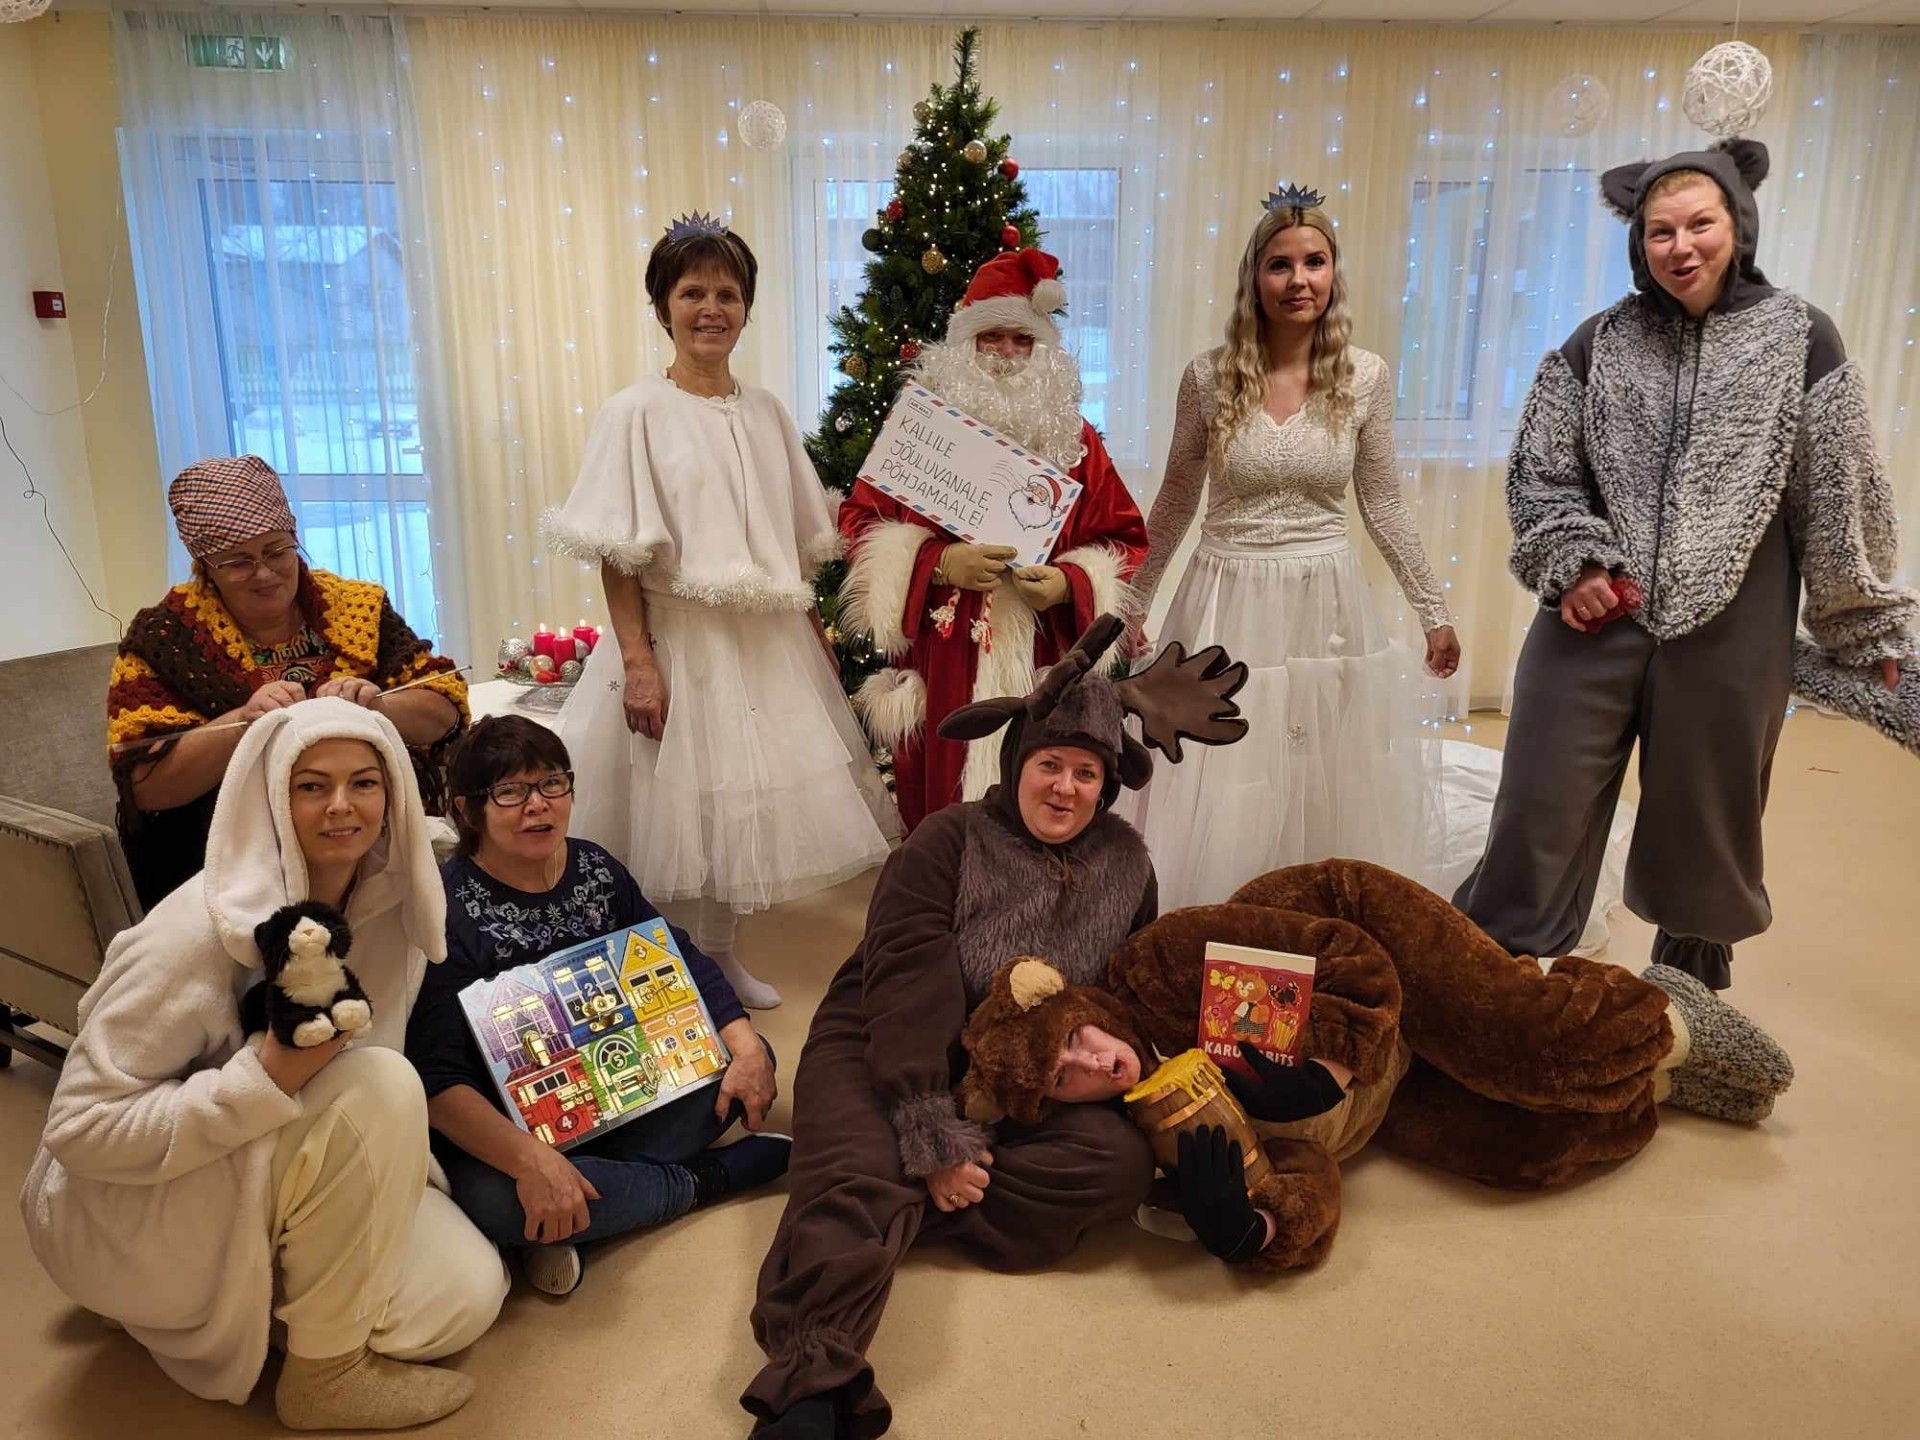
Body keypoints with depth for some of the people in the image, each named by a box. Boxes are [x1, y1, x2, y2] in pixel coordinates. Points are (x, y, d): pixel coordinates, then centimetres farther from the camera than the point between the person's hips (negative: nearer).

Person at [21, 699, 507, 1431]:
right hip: (128, 1216, -6)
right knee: (377, 1085, -30)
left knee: (467, 1297, -6)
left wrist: (406, 1157, -6)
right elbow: (79, 1130, -24)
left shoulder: (390, 902, -8)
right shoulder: (202, 928, -27)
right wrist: (267, 1076, -35)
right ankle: (323, 1373, -13)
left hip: (270, 1173, 7)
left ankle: (269, 1289, 15)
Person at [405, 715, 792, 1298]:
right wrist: (529, 1159, -39)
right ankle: (705, 1179, -14)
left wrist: (747, 1047, -9)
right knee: (488, 1198, -37)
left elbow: (680, 960, 7)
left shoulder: (596, 869, 1)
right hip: (505, 1123, -6)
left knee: (748, 1054, -3)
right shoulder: (444, 909, -17)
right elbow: (437, 1076, -25)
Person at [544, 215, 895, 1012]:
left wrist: (817, 635, 12)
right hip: (678, 636, -5)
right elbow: (617, 557, -11)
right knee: (670, 802, 3)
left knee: (743, 794, 12)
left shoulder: (766, 412, 9)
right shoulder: (635, 413, -7)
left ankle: (718, 950, 29)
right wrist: (636, 660, -17)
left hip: (767, 640, 5)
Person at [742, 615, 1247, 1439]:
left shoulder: (1125, 863, 4)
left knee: (1122, 1159, -22)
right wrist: (934, 1139, -25)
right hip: (883, 1057, -4)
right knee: (862, 1181, -31)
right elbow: (910, 985, -19)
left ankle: (893, 1203, -23)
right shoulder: (950, 840, -10)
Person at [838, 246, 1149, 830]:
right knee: (940, 810, 4)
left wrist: (1071, 583, -10)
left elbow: (1127, 540, 10)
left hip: (1044, 663, 1)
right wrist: (935, 562, -14)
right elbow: (859, 519, 2)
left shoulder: (1073, 436, 9)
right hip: (940, 658, -1)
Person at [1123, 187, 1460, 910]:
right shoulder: (1208, 376, -5)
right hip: (1228, 608, -1)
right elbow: (1175, 503, 7)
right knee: (1216, 815, 6)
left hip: (1328, 608, 1)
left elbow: (1382, 505, 7)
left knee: (1331, 805, 10)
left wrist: (1434, 611, 9)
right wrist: (1132, 603, 12)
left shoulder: (1367, 376, -2)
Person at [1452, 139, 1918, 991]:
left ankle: (1691, 996, 37)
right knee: (1542, 812, 4)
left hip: (1730, 635, 0)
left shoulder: (1800, 339, 0)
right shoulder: (1599, 343, 3)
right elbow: (1536, 472, 4)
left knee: (1705, 825, 15)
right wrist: (1576, 563, -10)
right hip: (1595, 621, 0)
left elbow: (1839, 498, 2)